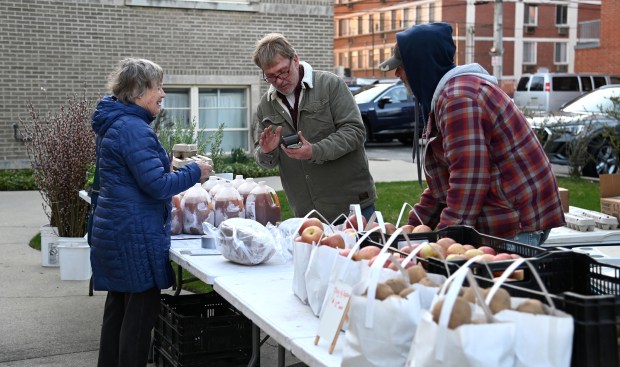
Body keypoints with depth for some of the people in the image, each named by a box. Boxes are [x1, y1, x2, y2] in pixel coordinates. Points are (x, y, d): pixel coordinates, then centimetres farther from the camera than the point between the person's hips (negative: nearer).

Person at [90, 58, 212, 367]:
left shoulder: (114, 123, 13)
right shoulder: (133, 128, -19)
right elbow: (157, 186, -21)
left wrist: (164, 166, 18)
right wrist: (195, 171, -9)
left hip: (113, 232, 10)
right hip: (135, 236, -10)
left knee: (117, 308, 17)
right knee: (140, 313, -2)